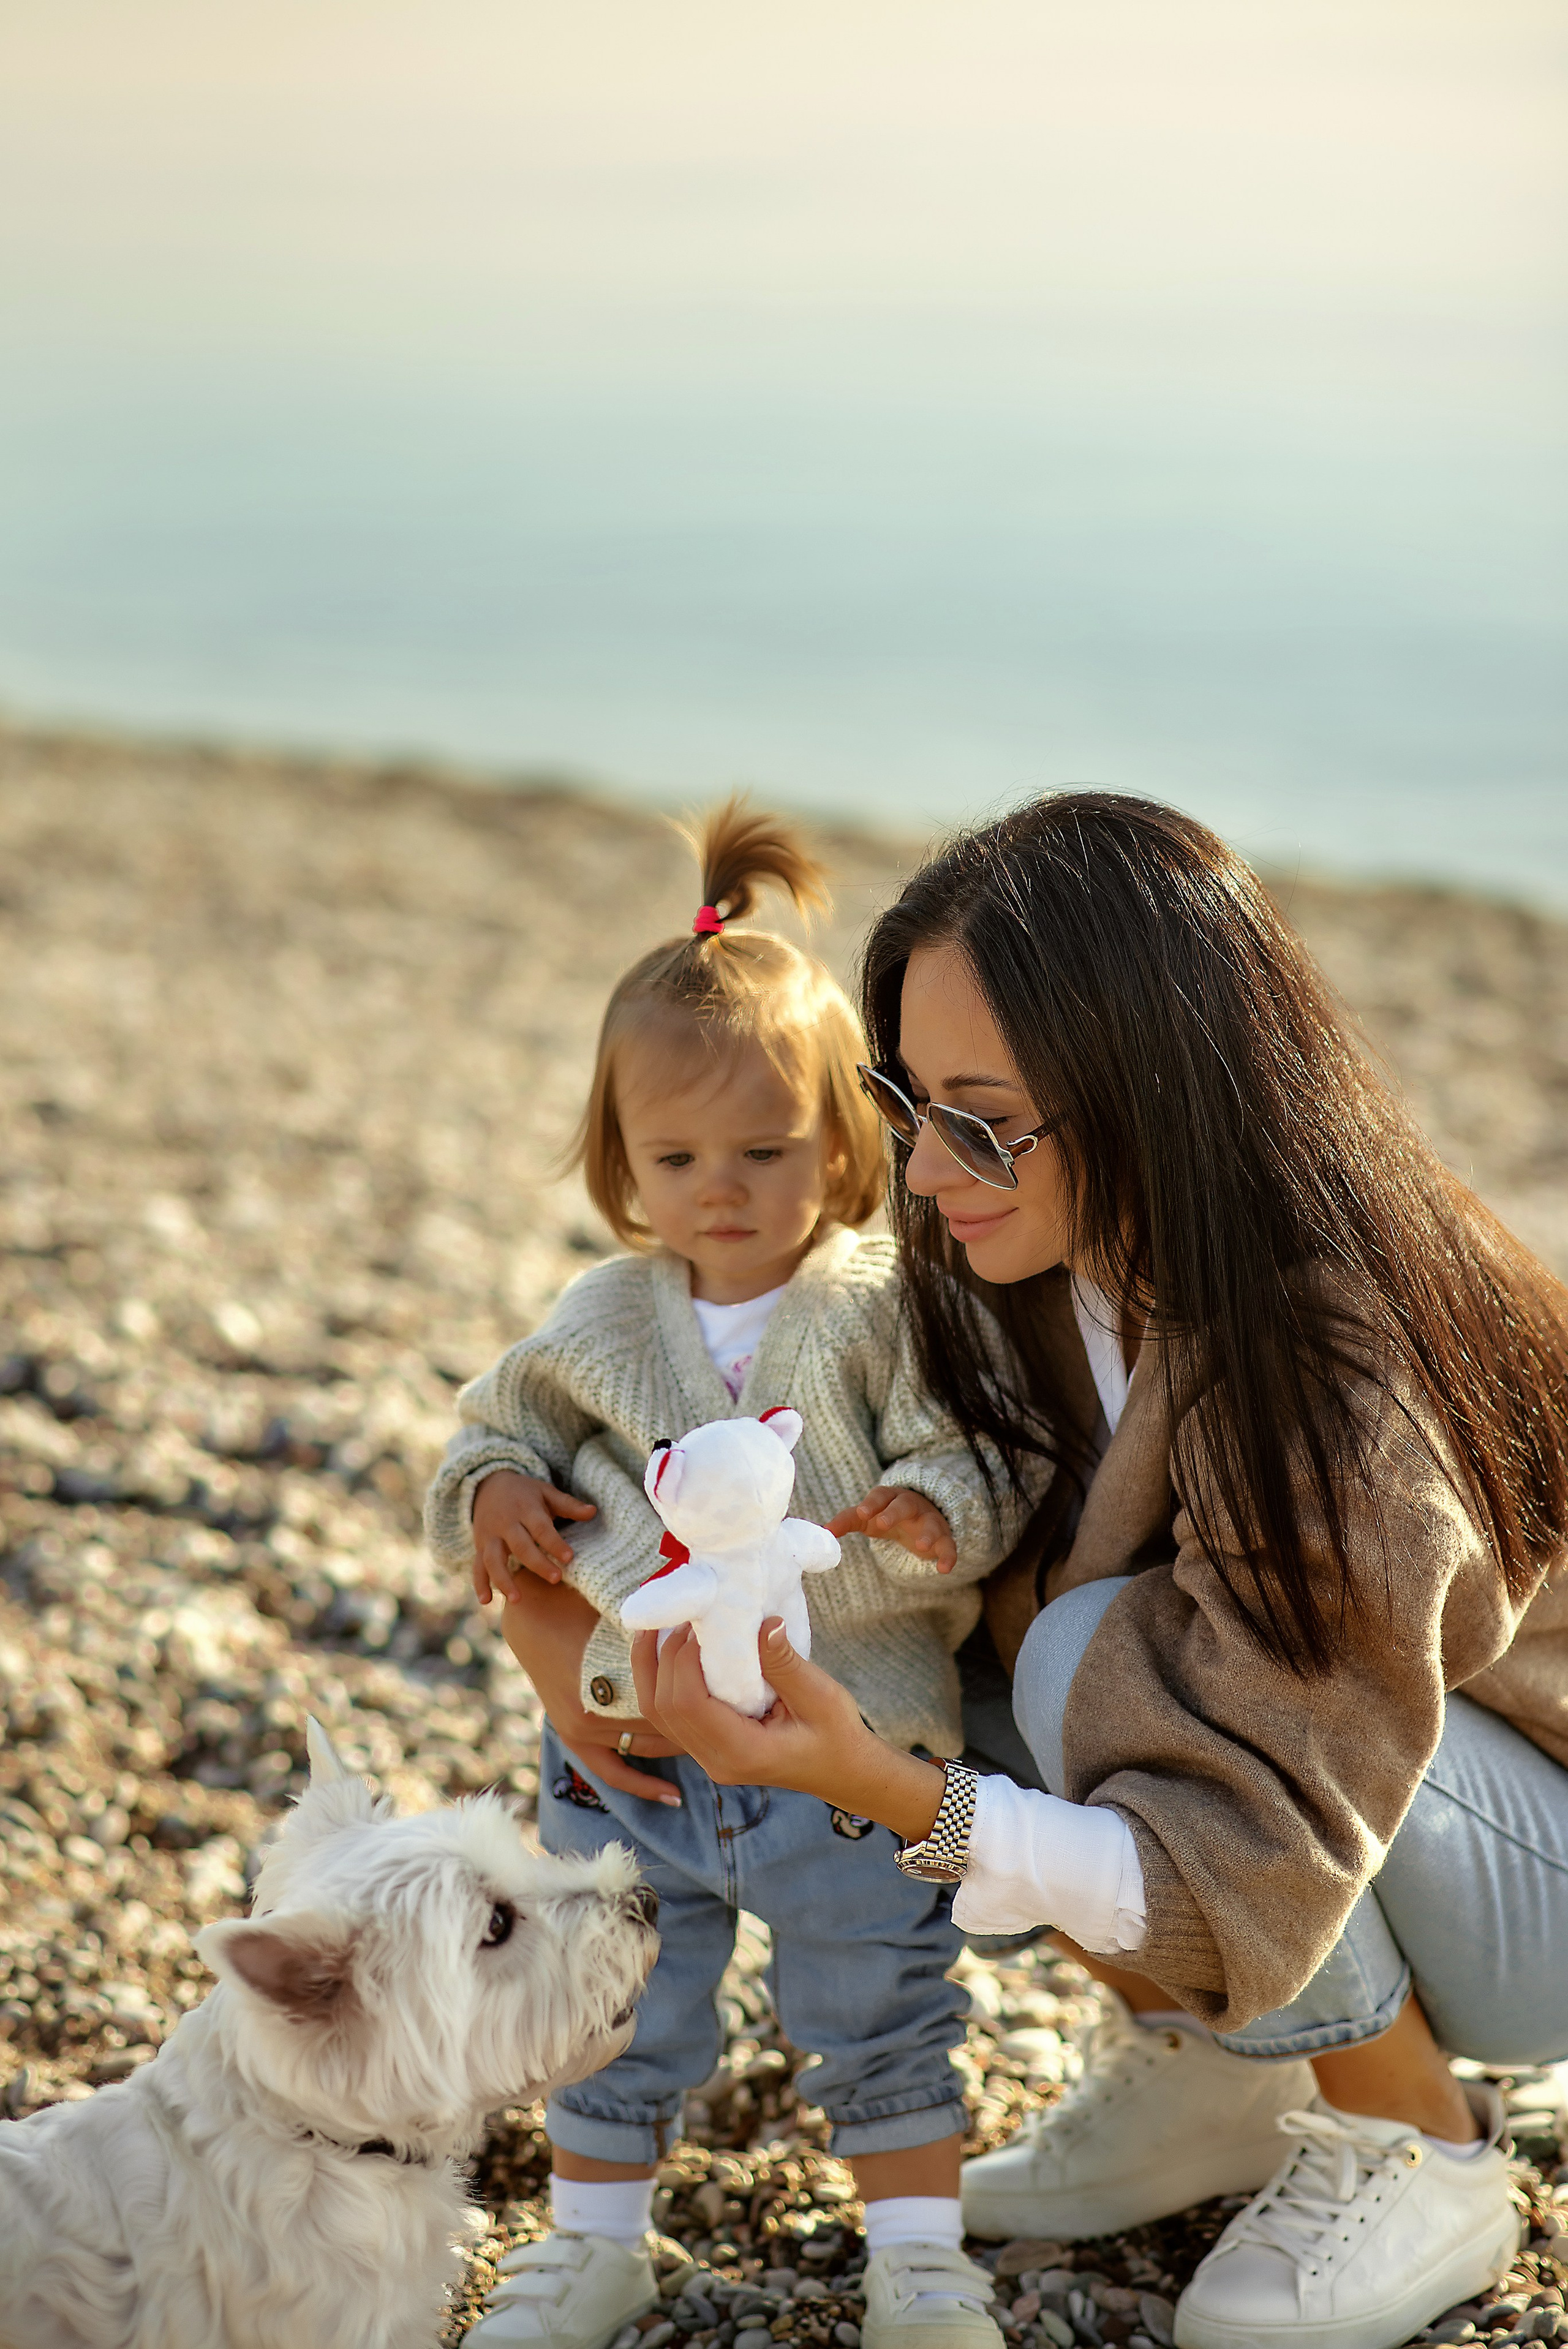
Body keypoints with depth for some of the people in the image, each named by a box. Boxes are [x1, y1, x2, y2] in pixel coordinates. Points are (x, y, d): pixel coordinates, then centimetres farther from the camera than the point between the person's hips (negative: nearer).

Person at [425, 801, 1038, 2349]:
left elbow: (972, 1468, -12)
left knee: (881, 2011, 11)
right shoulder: (601, 1323, 1)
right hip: (632, 1751, 3)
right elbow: (499, 1439, 9)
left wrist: (929, 1511, -33)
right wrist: (498, 1489, -12)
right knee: (609, 2009, 16)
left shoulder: (885, 1311, -9)